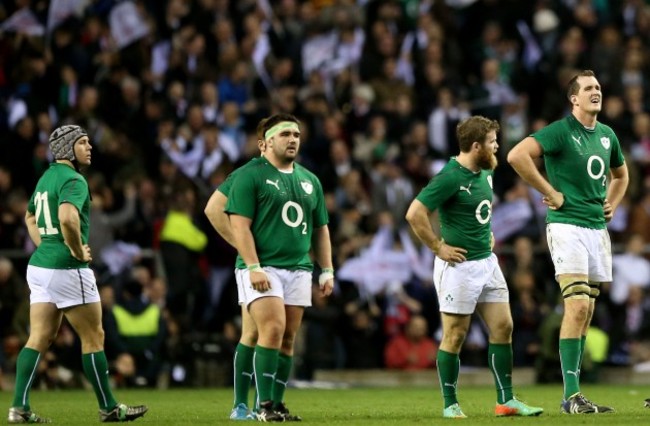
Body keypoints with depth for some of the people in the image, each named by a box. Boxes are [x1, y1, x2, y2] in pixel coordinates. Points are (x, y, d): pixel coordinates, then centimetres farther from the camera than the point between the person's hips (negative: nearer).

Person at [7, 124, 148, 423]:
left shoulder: (47, 177, 15)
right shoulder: (73, 180, -14)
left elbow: (30, 218, 31)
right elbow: (68, 218, -33)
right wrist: (79, 251, -18)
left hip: (39, 265, 9)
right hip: (67, 269, -8)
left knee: (39, 339, 6)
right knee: (93, 337, 2)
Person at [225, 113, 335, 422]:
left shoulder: (310, 181, 17)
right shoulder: (250, 176, -3)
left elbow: (320, 229, 22)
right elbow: (240, 225, -9)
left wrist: (327, 271, 14)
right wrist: (253, 267, -18)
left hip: (299, 269, 6)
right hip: (263, 268, -6)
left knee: (288, 339, 4)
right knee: (273, 329, -18)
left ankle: (277, 405, 10)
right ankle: (264, 405, -15)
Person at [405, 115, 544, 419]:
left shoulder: (486, 172, 8)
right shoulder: (451, 177, -18)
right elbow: (415, 214, -23)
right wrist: (438, 247, -17)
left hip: (487, 261, 8)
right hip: (459, 266, -8)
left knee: (503, 328, 5)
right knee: (455, 336, 0)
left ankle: (506, 400, 11)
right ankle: (450, 405, 9)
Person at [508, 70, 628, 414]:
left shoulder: (607, 135, 14)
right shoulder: (560, 131, -9)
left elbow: (620, 174, 34)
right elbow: (516, 156, -22)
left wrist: (611, 204, 16)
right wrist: (549, 192, -17)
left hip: (598, 228, 7)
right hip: (567, 226, -7)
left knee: (586, 312, 7)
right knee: (577, 306, -16)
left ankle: (573, 391, 10)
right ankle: (571, 395, -17)